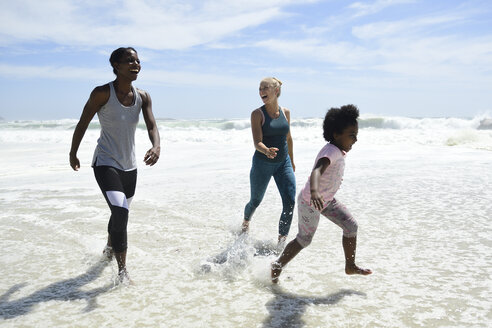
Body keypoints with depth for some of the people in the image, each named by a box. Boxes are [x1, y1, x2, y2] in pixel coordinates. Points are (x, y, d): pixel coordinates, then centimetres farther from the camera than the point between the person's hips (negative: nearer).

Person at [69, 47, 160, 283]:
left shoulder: (143, 97, 0)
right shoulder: (102, 93, -14)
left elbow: (151, 126, -8)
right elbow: (83, 124, -4)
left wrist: (156, 146, -30)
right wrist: (73, 154, 4)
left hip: (129, 166, 6)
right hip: (106, 163, -6)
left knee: (121, 212, 20)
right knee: (120, 212, -21)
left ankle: (109, 249, 50)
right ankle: (122, 271, -10)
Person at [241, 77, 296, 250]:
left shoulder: (285, 112, 1)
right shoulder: (257, 114, -11)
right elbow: (257, 143, -20)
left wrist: (291, 161, 21)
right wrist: (267, 151, -42)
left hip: (283, 163, 3)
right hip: (262, 164, -3)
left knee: (290, 203, -9)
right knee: (255, 201, 14)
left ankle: (282, 241, 1)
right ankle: (246, 221, 48)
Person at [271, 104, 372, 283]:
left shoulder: (338, 151, -1)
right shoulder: (332, 151, -30)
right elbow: (317, 171, -49)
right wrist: (314, 192, -68)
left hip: (326, 200, 9)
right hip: (310, 203, -9)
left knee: (351, 226, 5)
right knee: (304, 239, 6)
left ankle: (350, 266, 21)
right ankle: (277, 266, 26)